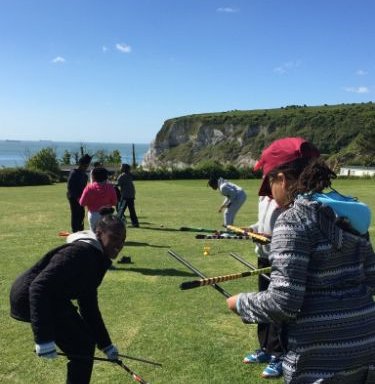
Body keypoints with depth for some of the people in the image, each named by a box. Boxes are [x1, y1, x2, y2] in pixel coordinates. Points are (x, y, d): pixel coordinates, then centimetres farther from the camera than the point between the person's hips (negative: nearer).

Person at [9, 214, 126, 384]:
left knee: (84, 343, 18)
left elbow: (89, 307, 19)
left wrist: (105, 344, 22)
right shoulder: (80, 252, -22)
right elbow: (39, 287, -31)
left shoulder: (96, 259, 10)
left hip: (50, 298, 10)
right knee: (82, 346, -5)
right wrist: (43, 338, -34)